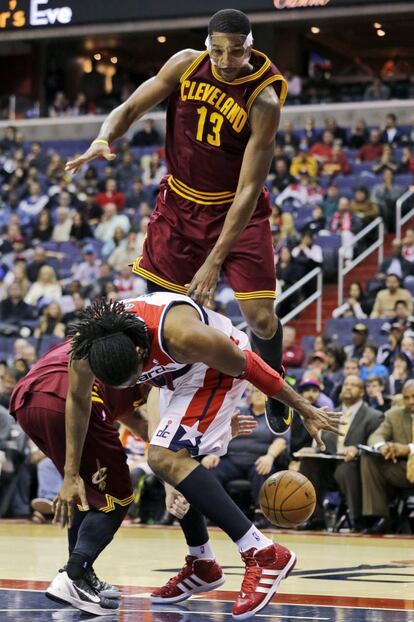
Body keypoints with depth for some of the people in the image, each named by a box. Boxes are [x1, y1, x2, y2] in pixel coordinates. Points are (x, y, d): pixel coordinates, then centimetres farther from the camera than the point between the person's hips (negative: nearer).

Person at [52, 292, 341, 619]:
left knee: (165, 458, -20)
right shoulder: (88, 346, -25)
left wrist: (305, 411, -14)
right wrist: (71, 475, 1)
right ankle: (202, 565, 30)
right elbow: (78, 400, -3)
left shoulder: (182, 335, -40)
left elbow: (247, 365, -25)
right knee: (173, 461, 11)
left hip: (220, 365, -7)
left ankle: (263, 553, -25)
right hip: (180, 376, 7)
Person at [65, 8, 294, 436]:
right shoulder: (186, 65, -13)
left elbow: (248, 190, -26)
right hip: (180, 203, 3)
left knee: (259, 315, -7)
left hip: (237, 210, -3)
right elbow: (131, 108, -3)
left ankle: (276, 399, 20)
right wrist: (103, 139, -28)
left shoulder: (263, 101, -25)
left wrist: (215, 261, -31)